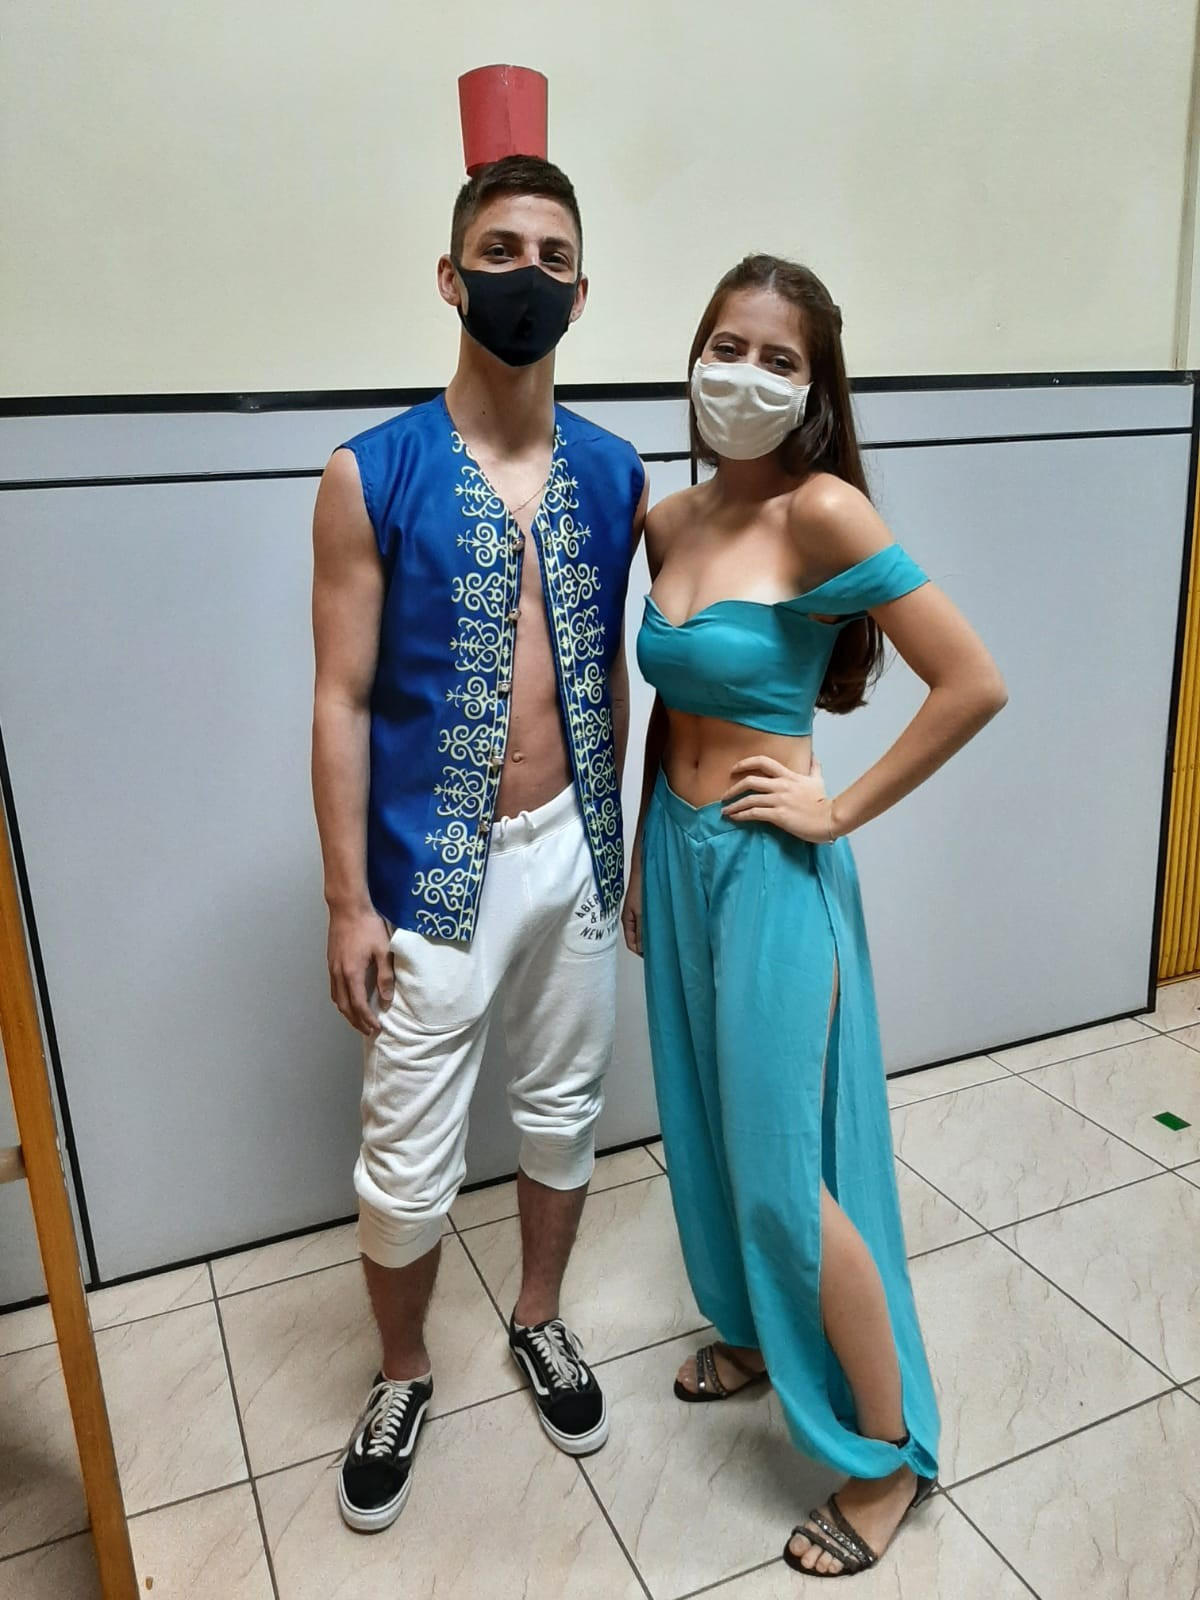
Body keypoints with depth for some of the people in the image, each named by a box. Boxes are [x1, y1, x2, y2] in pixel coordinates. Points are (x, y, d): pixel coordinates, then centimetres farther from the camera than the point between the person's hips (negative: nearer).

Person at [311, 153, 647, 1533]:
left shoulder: (612, 474, 2)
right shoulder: (371, 475, -9)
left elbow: (607, 668, 9)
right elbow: (343, 701, -8)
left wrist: (625, 840, 11)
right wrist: (348, 902, -10)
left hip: (573, 850, 4)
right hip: (435, 868, -3)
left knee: (564, 1110, 19)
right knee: (409, 1161, 8)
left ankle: (539, 1320, 46)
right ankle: (401, 1373, 37)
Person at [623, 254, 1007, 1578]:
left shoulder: (823, 511, -17)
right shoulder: (670, 522, 4)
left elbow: (973, 685, -19)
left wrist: (842, 810, -14)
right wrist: (642, 860, 16)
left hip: (770, 869, -7)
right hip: (679, 853, 7)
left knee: (785, 1170, 0)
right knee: (708, 1125, 20)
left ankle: (890, 1455, 23)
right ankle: (753, 1333, 46)